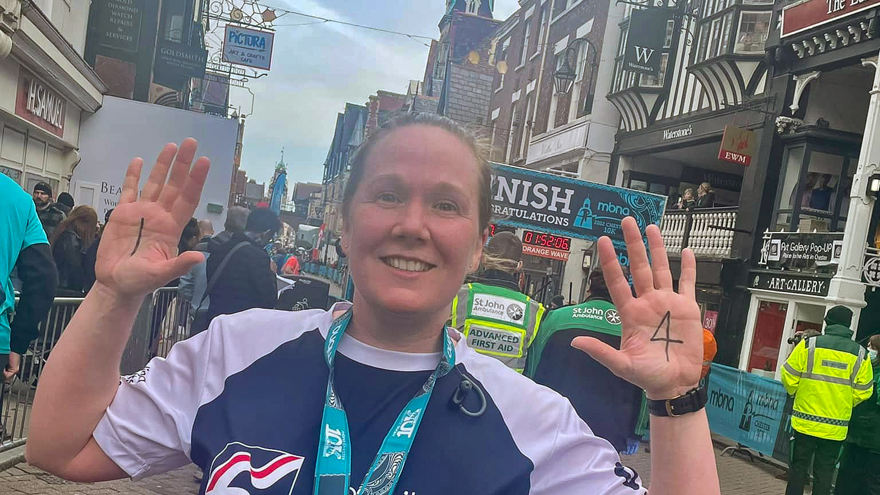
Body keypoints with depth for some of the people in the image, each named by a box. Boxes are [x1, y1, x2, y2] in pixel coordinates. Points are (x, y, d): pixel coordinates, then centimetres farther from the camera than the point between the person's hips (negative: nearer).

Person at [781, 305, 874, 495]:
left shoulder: (810, 344, -7)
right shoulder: (860, 354, -1)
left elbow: (789, 376, -4)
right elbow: (862, 391, 1)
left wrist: (797, 393, 16)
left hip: (806, 421, -1)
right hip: (835, 427, 2)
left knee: (798, 467, 10)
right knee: (824, 473, 11)